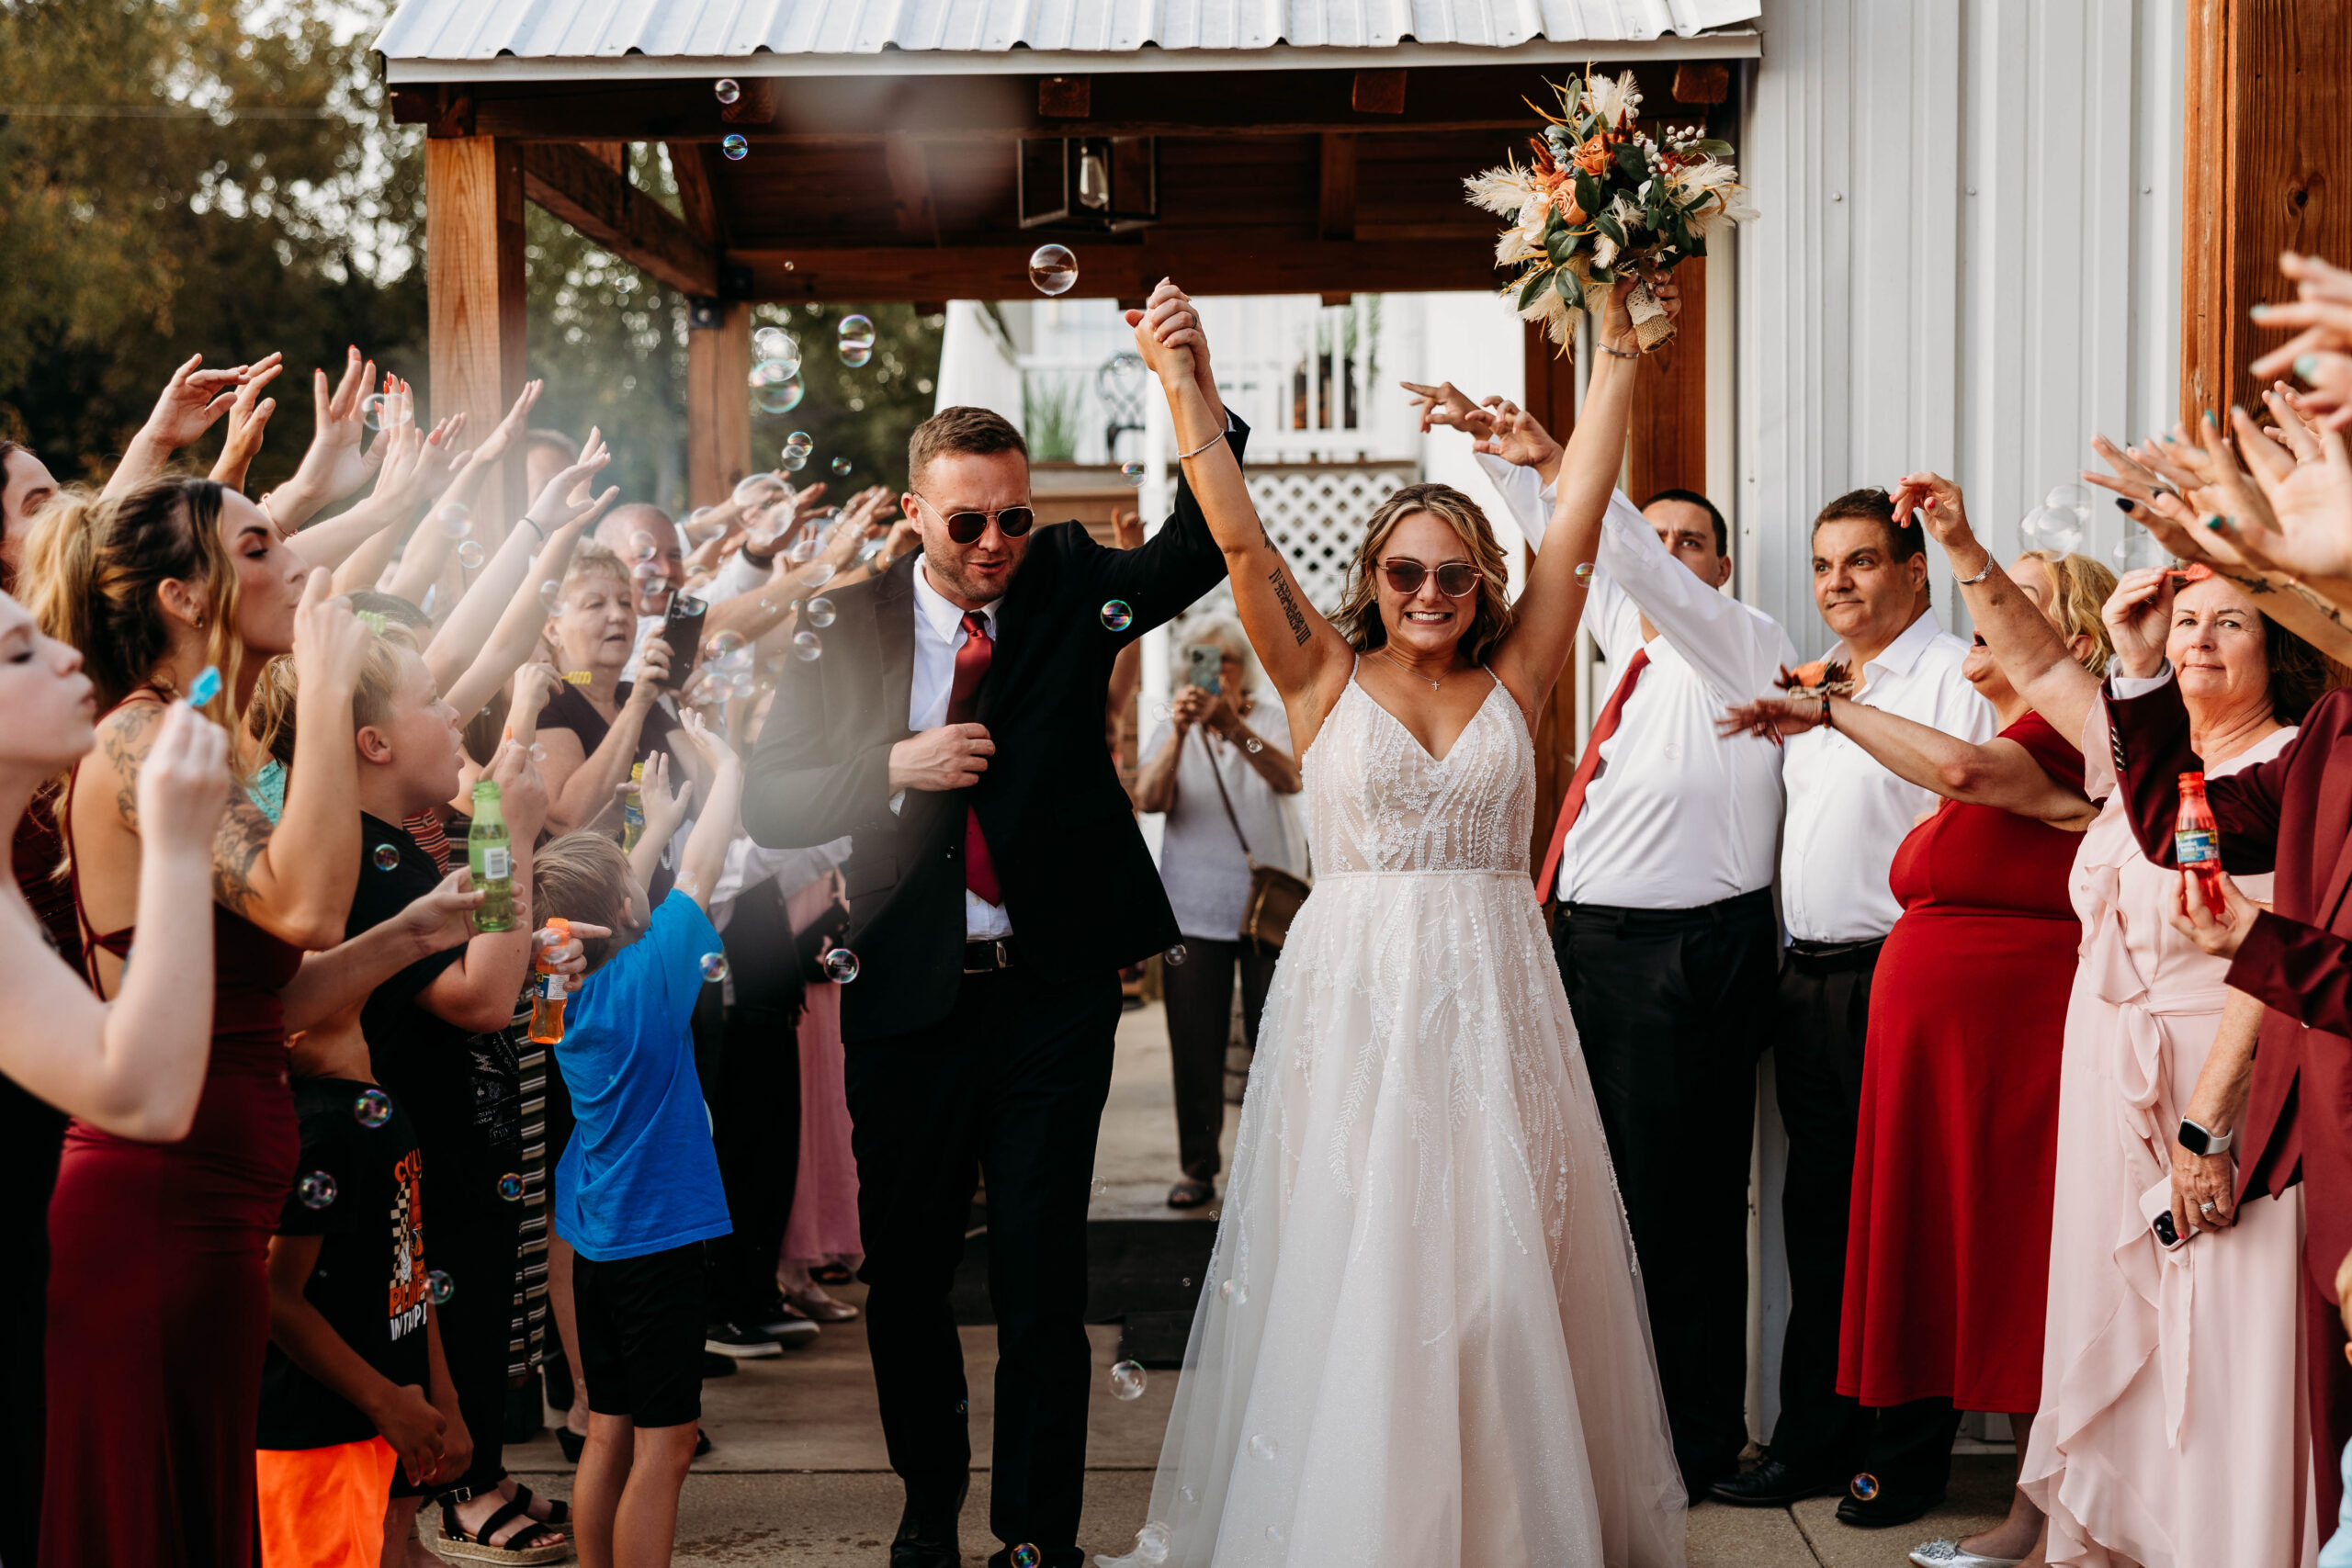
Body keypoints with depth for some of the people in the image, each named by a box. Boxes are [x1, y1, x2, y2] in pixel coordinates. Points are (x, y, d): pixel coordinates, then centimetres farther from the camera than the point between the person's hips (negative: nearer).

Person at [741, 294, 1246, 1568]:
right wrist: (892, 770, -17)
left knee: (1043, 1275, 3)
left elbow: (1202, 550, -15)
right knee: (903, 1270, 13)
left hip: (1052, 988, -1)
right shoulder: (850, 625, -1)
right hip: (905, 995, 1)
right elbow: (768, 802, -1)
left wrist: (1203, 403, -29)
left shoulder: (1070, 585, 1)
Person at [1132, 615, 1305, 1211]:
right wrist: (1179, 731, -28)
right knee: (1194, 1045, 0)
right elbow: (1149, 799, -11)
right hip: (1193, 907, 1)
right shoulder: (1171, 732, 7)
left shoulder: (1275, 723, 3)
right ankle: (1198, 1168, 9)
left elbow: (1289, 778, -19)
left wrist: (1233, 727, -36)